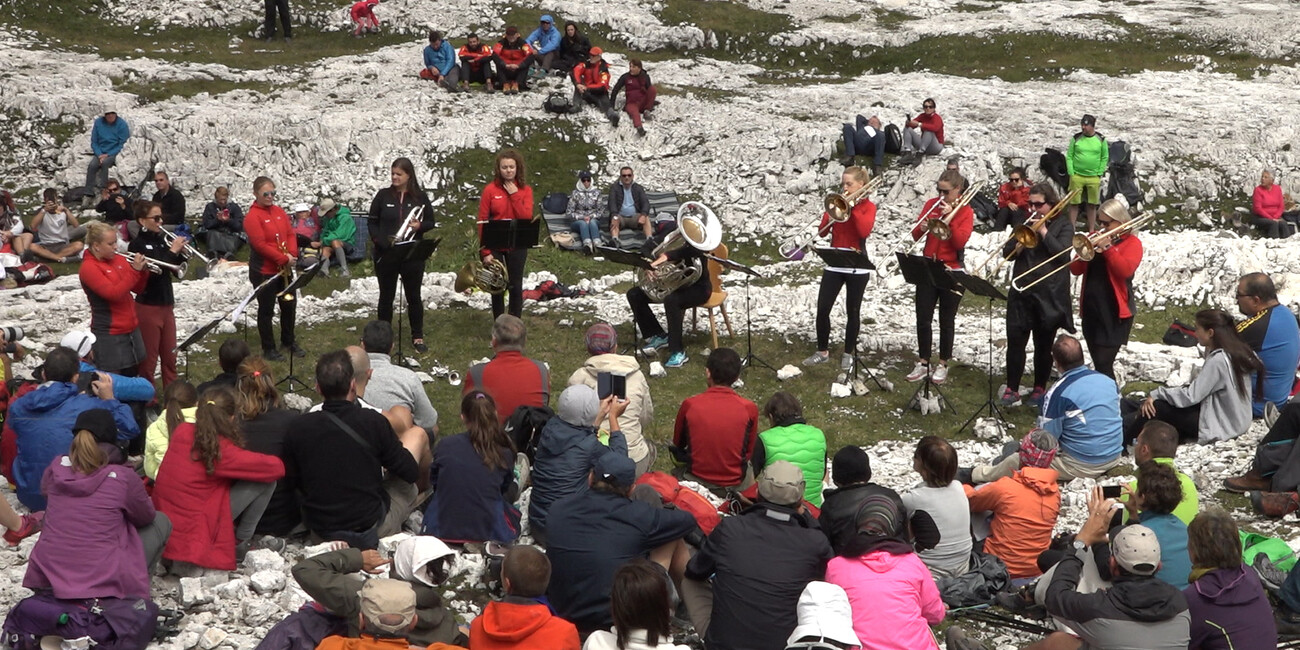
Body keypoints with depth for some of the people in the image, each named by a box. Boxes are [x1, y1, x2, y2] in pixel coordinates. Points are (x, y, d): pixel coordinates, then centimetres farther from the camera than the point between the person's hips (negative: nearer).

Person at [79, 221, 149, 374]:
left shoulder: (118, 259, 7)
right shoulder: (89, 268, -13)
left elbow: (138, 288, 13)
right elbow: (113, 293, -23)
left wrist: (142, 271, -6)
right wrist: (134, 270, -24)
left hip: (131, 329, 7)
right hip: (109, 334, -7)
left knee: (132, 374, 12)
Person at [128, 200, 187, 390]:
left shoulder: (161, 241, 8)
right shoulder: (138, 244, -11)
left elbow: (179, 273, 9)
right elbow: (152, 273, -24)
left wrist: (181, 253, -8)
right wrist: (172, 251, -20)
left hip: (167, 305, 7)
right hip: (148, 307, -7)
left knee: (169, 357, 14)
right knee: (148, 359, 3)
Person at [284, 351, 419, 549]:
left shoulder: (298, 429, -9)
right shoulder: (373, 422, -16)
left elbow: (293, 482, 3)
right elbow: (411, 472, -6)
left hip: (319, 530, 4)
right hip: (372, 526, -4)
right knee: (406, 486, 24)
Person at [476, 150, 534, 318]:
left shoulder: (525, 190, 0)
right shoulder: (490, 190, -5)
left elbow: (526, 218, -11)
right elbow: (482, 222, -5)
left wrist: (514, 195, -15)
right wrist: (485, 251, -10)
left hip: (517, 246, 1)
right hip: (495, 246, -1)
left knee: (516, 286, 6)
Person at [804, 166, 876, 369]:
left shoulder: (868, 206, -2)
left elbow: (865, 231, -20)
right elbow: (822, 231, 1)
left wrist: (852, 207, -19)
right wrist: (831, 214, -16)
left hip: (857, 266, -3)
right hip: (834, 264, 4)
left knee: (853, 312, 5)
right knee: (822, 309, -1)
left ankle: (848, 354, 16)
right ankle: (822, 351, 12)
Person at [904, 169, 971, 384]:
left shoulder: (965, 211, -4)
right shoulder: (931, 204, 5)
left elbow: (960, 242, -17)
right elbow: (915, 235, 3)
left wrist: (950, 217, -22)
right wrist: (922, 228, -18)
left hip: (952, 271, -3)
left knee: (947, 320, 5)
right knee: (923, 318, 3)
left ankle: (943, 365, 15)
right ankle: (923, 363, 13)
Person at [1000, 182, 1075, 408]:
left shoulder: (1063, 227, 1)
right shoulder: (1023, 224, 11)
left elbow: (1061, 252, -15)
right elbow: (1006, 253, 5)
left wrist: (1043, 231, -15)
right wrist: (1019, 245, -14)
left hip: (1049, 294, -3)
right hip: (1021, 292, 3)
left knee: (1043, 344, 6)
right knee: (1015, 341, -1)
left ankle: (1040, 388, 20)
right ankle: (1012, 389, 7)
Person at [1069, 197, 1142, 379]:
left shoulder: (1132, 243, -3)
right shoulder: (1095, 239, 14)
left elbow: (1125, 270, -20)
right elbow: (1076, 270, 9)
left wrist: (1107, 247, -20)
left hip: (1115, 311, -7)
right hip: (1091, 308, 7)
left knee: (1104, 363, -14)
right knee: (1099, 363, 12)